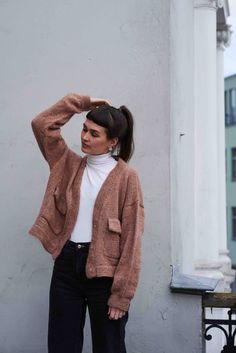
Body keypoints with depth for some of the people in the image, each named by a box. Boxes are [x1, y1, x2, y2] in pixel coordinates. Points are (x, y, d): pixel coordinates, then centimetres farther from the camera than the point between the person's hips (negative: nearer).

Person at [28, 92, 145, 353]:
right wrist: (81, 103, 3)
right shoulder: (69, 164, 9)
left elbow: (131, 238, -9)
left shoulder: (126, 177, -6)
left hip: (104, 271, -4)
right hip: (66, 264, 4)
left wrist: (122, 293, -13)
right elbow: (41, 124, 6)